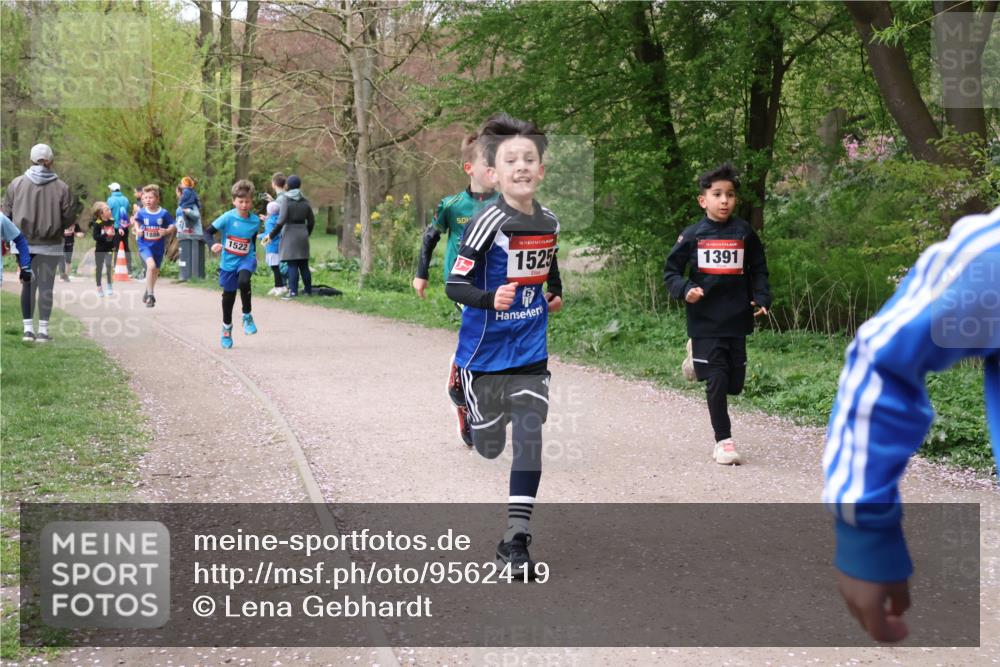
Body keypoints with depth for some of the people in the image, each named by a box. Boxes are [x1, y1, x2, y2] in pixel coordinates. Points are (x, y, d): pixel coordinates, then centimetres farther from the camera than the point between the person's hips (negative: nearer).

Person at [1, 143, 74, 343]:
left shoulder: (16, 184, -2)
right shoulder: (61, 187, -8)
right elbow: (69, 219, -5)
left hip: (24, 244, 2)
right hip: (50, 245, -2)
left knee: (27, 284, 10)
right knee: (46, 286, 4)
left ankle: (28, 329, 10)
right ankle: (43, 331, 6)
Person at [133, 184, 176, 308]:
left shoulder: (164, 213, -9)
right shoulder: (141, 213, -7)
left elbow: (173, 227, -3)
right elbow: (137, 222, 14)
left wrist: (167, 231, -23)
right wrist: (137, 230, -6)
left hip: (159, 247, 2)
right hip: (144, 245, -2)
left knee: (155, 271, 17)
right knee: (151, 265, -27)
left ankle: (148, 292, 45)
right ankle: (150, 295, -16)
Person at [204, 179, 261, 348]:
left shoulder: (255, 221, -6)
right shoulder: (228, 217, -15)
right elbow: (208, 232, -13)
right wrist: (213, 245, -32)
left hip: (246, 259, 0)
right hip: (228, 262, 0)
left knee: (243, 281, -32)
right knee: (228, 295, 12)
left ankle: (247, 316, -11)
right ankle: (226, 328, 34)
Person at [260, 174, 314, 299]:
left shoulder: (284, 199, -8)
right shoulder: (305, 201, 7)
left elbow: (281, 220, -16)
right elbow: (311, 222, 9)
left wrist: (271, 235, -9)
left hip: (290, 234, -5)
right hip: (303, 234, 5)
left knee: (292, 264, -5)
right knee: (303, 264, 11)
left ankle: (293, 291, -8)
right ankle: (308, 290, 15)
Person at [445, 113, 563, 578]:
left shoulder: (549, 223, 2)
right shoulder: (488, 224, -18)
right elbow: (454, 285, -22)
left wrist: (555, 294, 19)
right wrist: (490, 299, -37)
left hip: (531, 352, 4)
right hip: (485, 352, -4)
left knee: (529, 442, -7)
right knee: (490, 447, 11)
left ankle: (515, 540, -1)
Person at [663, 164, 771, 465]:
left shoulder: (744, 232, 4)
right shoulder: (693, 235, -1)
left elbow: (758, 271, 13)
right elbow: (671, 271, 5)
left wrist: (761, 299, -2)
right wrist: (685, 290, -13)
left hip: (736, 319, 2)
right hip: (705, 321, -2)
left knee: (735, 382, 7)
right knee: (716, 381, -5)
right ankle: (723, 440, 8)